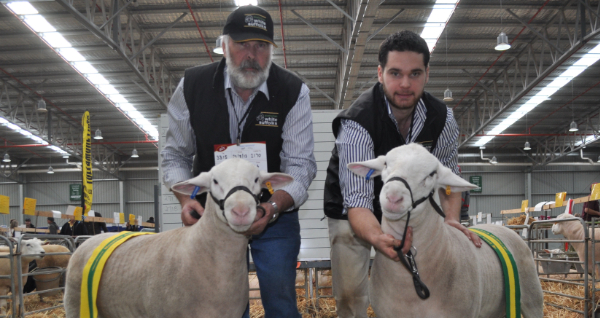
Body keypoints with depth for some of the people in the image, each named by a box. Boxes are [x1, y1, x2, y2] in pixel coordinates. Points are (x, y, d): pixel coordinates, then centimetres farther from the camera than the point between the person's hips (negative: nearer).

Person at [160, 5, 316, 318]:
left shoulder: (294, 92, -14)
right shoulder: (192, 86, -9)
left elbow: (300, 164, -16)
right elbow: (175, 155, 1)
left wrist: (273, 207, -34)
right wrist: (186, 198, -18)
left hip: (275, 211, -1)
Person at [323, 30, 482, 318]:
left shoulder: (443, 119, -18)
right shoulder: (357, 123, -34)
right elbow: (357, 201, -40)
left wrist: (451, 219, -25)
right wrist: (378, 239, -62)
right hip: (355, 212, -4)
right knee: (350, 293, -11)